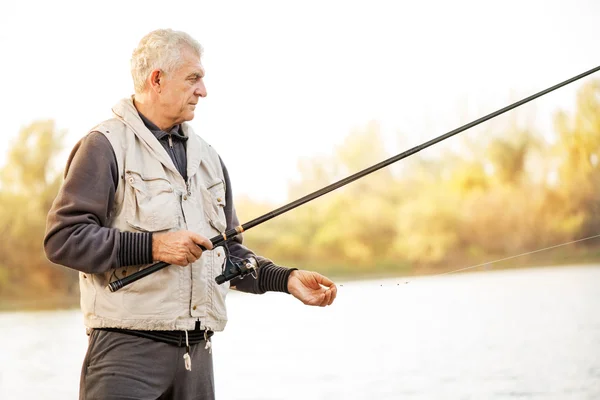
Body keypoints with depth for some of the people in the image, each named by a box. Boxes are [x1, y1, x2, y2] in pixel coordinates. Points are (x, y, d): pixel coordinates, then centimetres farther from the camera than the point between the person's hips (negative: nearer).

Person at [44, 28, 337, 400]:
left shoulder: (207, 156, 18)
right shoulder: (105, 145, -4)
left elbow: (228, 250, 22)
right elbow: (62, 237, -12)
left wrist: (286, 278, 7)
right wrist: (152, 246, -17)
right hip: (129, 346, -6)